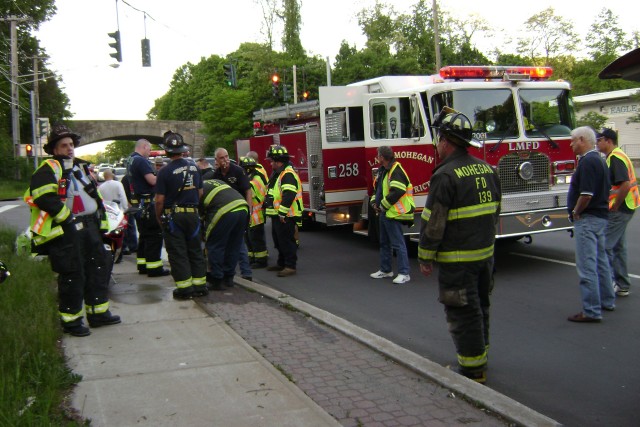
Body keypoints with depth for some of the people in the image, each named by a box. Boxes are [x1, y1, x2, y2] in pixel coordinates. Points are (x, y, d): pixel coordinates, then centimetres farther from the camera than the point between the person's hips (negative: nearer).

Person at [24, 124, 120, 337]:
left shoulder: (81, 167, 18)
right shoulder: (49, 169, -10)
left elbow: (93, 195, 26)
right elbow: (43, 196, -24)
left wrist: (99, 220, 17)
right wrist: (66, 217, -20)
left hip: (88, 226, 9)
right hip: (65, 231, -9)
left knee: (100, 266, 12)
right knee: (72, 275, -3)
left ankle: (98, 313, 23)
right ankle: (71, 320, 10)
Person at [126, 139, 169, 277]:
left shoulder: (130, 160, 15)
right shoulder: (141, 161, -16)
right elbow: (152, 180, -21)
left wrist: (156, 176, 8)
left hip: (138, 202, 10)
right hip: (147, 203, -10)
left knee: (144, 234, 16)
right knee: (154, 234, -6)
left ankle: (142, 265, 20)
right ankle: (153, 267, -5)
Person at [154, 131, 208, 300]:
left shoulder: (165, 171, -14)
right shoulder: (193, 167, 2)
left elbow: (160, 199, -13)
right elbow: (200, 192, 10)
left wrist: (158, 217, 1)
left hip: (173, 216, -5)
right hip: (193, 214, 5)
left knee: (177, 253, 3)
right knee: (195, 250, 13)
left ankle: (185, 287, 4)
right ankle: (200, 284, 17)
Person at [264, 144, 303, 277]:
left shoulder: (288, 174, -18)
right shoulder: (278, 174, 17)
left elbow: (289, 195, -27)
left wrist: (282, 213, -28)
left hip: (285, 216, -11)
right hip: (277, 215, 11)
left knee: (286, 241, -6)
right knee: (278, 240, 18)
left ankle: (290, 266, -1)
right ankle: (281, 263, 30)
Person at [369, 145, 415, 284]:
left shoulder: (396, 170, -16)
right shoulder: (382, 170, 14)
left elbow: (397, 192, -25)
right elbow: (377, 188, 24)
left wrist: (384, 205, -17)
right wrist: (375, 202, 7)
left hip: (393, 214, -11)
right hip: (384, 213, 11)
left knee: (398, 244, -9)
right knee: (384, 243, 18)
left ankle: (404, 273, -6)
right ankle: (385, 270, 29)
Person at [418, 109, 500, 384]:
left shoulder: (445, 176, -18)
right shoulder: (488, 170, 8)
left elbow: (433, 223, -18)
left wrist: (425, 258, -9)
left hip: (456, 260, -8)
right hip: (486, 254, 8)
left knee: (463, 313, 1)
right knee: (480, 306, 20)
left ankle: (472, 371, 7)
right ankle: (480, 356, 35)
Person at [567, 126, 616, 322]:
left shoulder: (587, 161, -19)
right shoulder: (600, 160, 14)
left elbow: (586, 194, -26)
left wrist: (576, 212, -10)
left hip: (588, 218, -11)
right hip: (601, 216, 11)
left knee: (587, 265, -8)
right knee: (600, 260, 20)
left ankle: (591, 311, -7)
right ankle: (607, 301, 32)